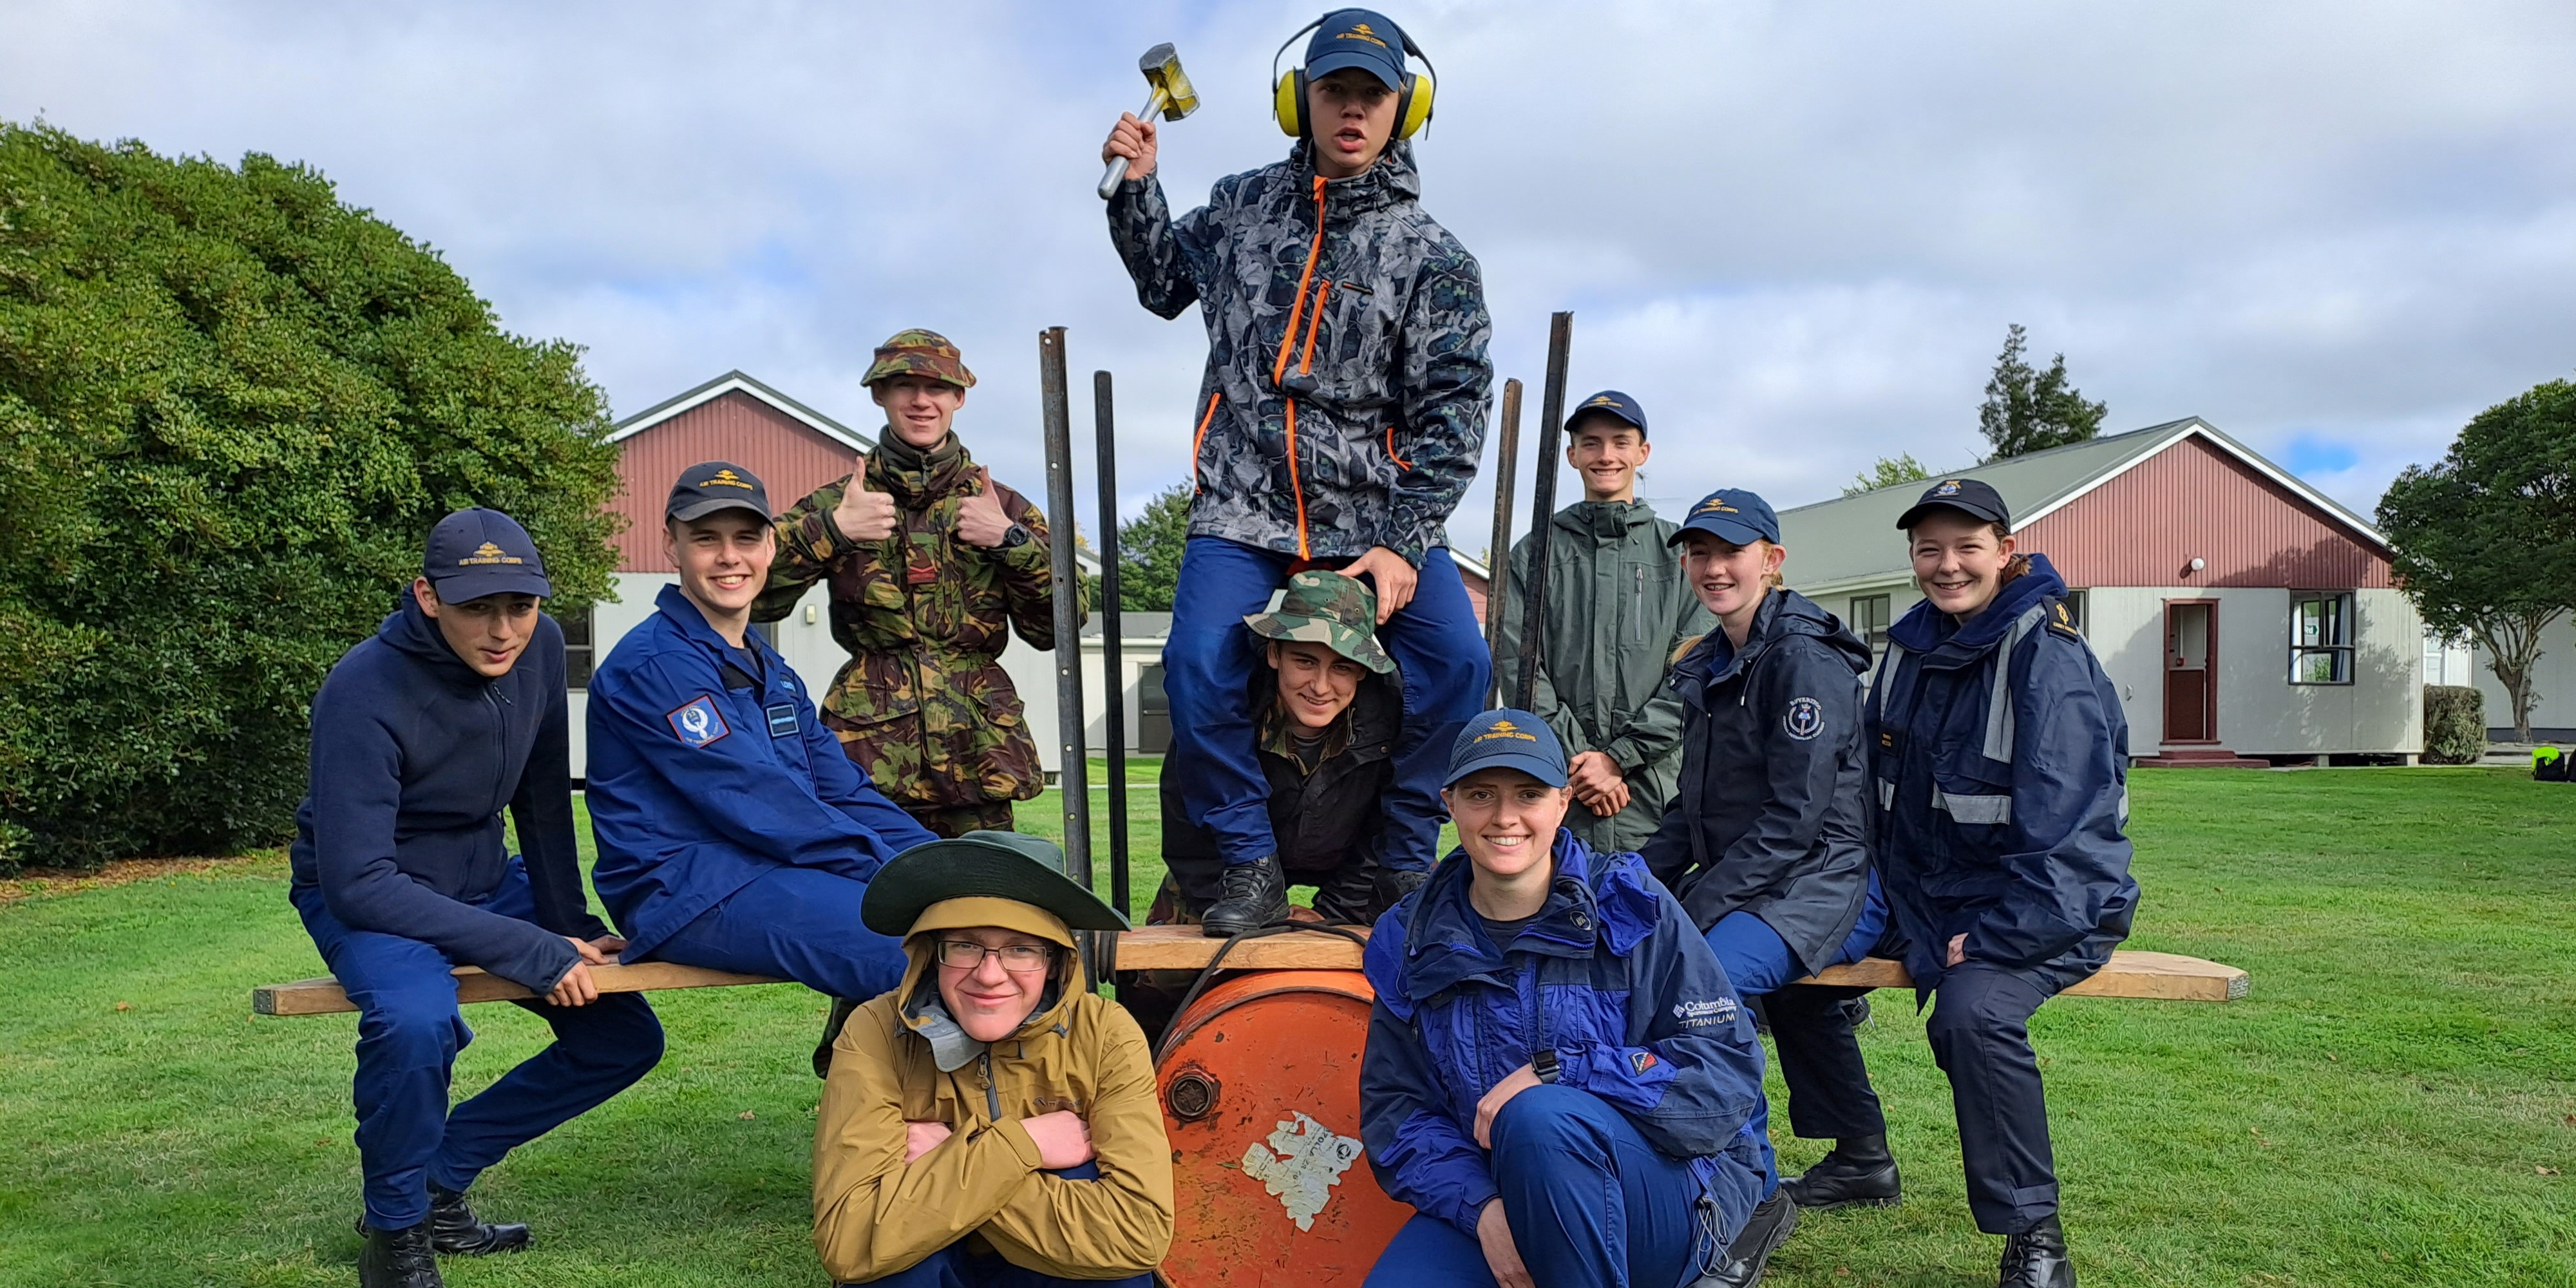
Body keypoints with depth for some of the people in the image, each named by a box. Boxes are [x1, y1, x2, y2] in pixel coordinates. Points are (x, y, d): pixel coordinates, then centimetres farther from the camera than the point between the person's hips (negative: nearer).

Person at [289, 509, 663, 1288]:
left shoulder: (539, 648, -12)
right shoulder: (366, 692, -29)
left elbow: (544, 801, 1)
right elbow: (357, 880, -31)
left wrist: (568, 927, -5)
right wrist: (533, 953, -32)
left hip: (483, 878, 7)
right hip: (369, 896, -6)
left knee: (625, 1035, 1)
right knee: (415, 1018, -37)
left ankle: (442, 1180, 13)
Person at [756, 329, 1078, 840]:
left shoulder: (1000, 506, 13)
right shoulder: (838, 502, 10)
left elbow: (1055, 627, 7)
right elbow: (752, 595, 0)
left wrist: (1012, 539, -5)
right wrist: (830, 528, -10)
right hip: (870, 750, -1)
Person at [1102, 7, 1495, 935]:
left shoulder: (1432, 257, -1)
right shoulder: (1244, 205, 9)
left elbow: (1454, 413, -5)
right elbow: (1166, 283, 28)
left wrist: (1403, 545, -14)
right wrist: (1136, 191, 12)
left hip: (1381, 513, -1)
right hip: (1244, 511, 1)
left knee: (1455, 661, -18)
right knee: (1198, 665, -19)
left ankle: (1401, 867, 2)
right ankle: (1251, 866, 0)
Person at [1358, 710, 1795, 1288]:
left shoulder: (1630, 906, -8)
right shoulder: (1412, 943, 1)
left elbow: (1730, 1073, -13)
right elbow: (1395, 1113, -1)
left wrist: (1553, 1072, -23)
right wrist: (1479, 1206, -20)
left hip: (1674, 1189, -2)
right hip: (1490, 1194, 2)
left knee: (1540, 1116, -34)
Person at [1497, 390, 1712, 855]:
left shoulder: (1678, 551, 10)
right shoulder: (1534, 553, 12)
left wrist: (1619, 756, -8)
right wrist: (1576, 761, -9)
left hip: (1653, 790, 0)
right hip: (1552, 789, 0)